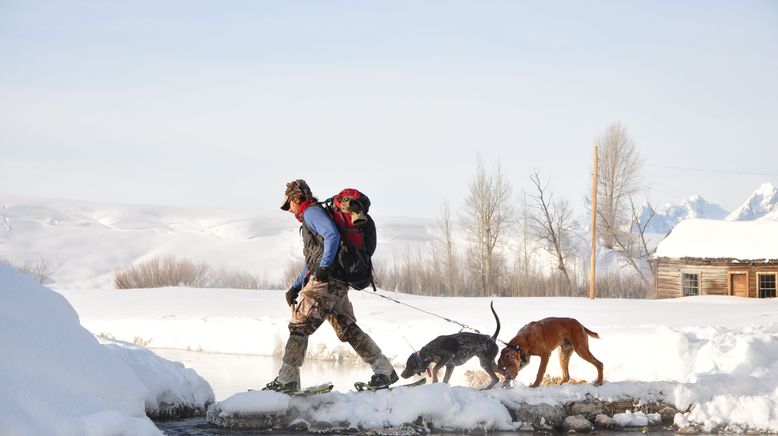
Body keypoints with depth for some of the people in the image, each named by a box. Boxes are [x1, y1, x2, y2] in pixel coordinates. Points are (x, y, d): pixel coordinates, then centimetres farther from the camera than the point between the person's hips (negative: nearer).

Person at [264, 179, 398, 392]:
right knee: (347, 328, 10)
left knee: (299, 325, -7)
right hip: (337, 282, 10)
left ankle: (287, 379, -7)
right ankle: (384, 370, 7)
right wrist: (296, 287, 27)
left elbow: (332, 235, -20)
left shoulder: (311, 212, -2)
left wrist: (324, 267, -27)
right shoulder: (312, 216, 30)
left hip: (326, 279, -10)